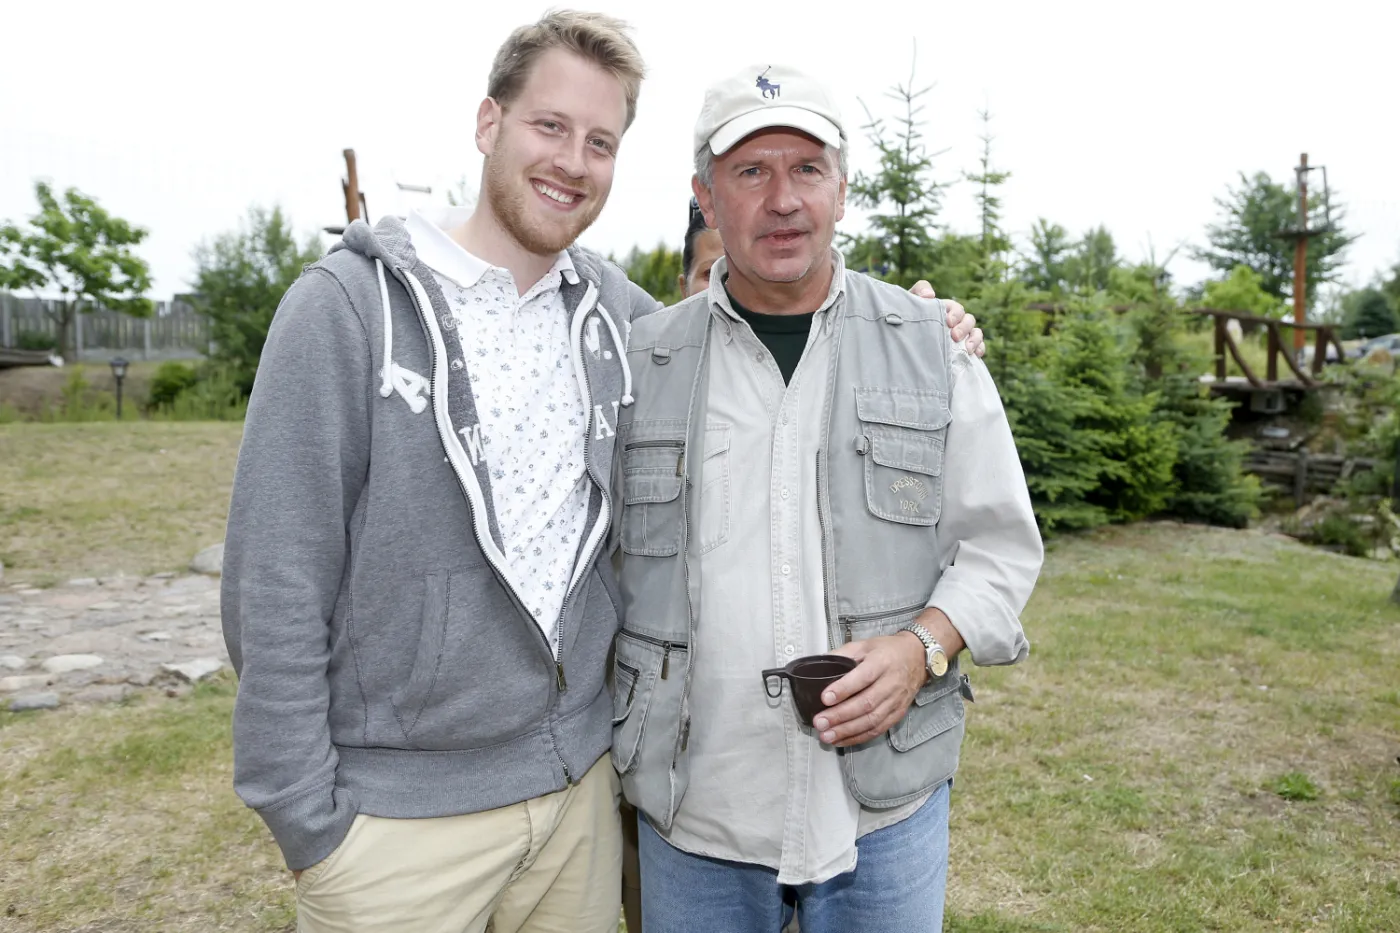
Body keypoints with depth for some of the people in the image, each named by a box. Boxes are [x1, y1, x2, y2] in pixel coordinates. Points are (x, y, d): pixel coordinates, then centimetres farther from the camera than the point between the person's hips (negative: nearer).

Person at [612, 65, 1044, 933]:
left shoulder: (935, 346, 0)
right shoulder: (641, 361, 1)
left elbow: (1001, 543, 4)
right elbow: (596, 556, 9)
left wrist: (922, 647, -14)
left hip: (887, 799, 0)